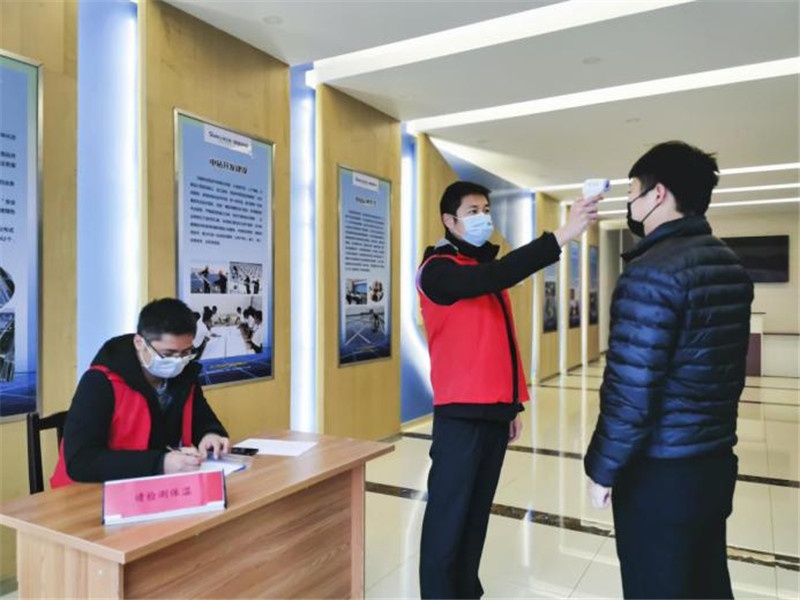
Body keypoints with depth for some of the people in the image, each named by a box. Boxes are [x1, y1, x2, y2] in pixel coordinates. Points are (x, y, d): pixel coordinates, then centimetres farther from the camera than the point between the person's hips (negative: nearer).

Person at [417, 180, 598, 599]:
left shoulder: (489, 268, 17)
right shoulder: (439, 269, -7)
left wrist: (515, 402, 17)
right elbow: (492, 278, -28)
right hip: (461, 412, -7)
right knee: (448, 514, 0)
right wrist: (562, 236, -31)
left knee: (477, 510, 14)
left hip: (496, 411, 8)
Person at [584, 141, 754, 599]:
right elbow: (726, 370, 13)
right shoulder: (732, 266, 7)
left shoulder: (653, 272, -20)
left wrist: (602, 469, -11)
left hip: (661, 471, -8)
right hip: (717, 461, 8)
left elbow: (631, 392, -23)